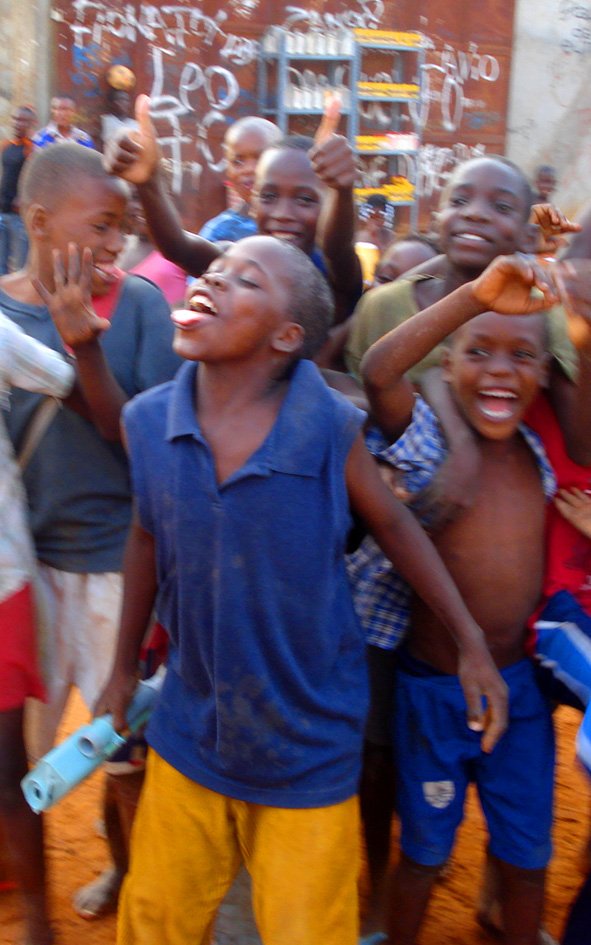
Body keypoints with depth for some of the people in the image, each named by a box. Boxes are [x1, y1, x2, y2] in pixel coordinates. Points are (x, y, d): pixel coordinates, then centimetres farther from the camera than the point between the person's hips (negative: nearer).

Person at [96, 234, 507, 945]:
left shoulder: (330, 429, -18)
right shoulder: (148, 422, -9)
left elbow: (393, 524, -2)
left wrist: (472, 644, 1)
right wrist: (124, 668, 15)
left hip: (307, 753, -3)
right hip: (188, 742, 3)